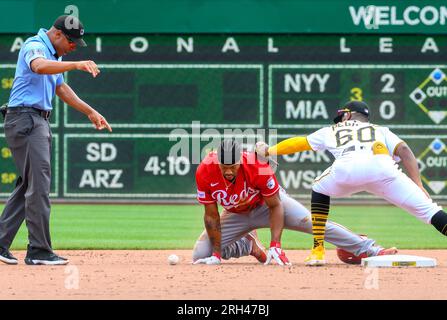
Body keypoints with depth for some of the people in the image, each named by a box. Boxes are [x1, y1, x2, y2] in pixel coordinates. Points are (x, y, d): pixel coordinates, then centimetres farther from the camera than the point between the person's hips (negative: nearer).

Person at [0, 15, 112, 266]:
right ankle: (39, 251, -12)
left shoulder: (55, 55, 20)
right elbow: (39, 66, -35)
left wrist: (90, 111, 27)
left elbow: (61, 88, 29)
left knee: (29, 184, 11)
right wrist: (76, 65, -45)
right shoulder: (35, 46, -11)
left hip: (40, 122, 10)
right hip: (25, 119, -10)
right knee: (39, 182, -12)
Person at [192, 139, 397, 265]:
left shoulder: (258, 167, -35)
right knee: (200, 256, -9)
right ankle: (250, 245, 15)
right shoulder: (204, 172, -30)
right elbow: (211, 216, -19)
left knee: (310, 222, -23)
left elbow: (275, 206, -23)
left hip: (268, 203, -3)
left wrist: (275, 245, -33)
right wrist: (217, 254, -21)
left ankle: (368, 249, -19)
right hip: (236, 215, 3)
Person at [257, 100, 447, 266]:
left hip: (347, 168, 0)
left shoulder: (333, 131, 40)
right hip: (382, 168, 0)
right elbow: (403, 150, 19)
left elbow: (298, 143, 48)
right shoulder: (381, 130, 38)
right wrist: (419, 187, 13)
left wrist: (268, 151, 63)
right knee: (426, 208, -2)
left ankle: (318, 251, 25)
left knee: (319, 188, 33)